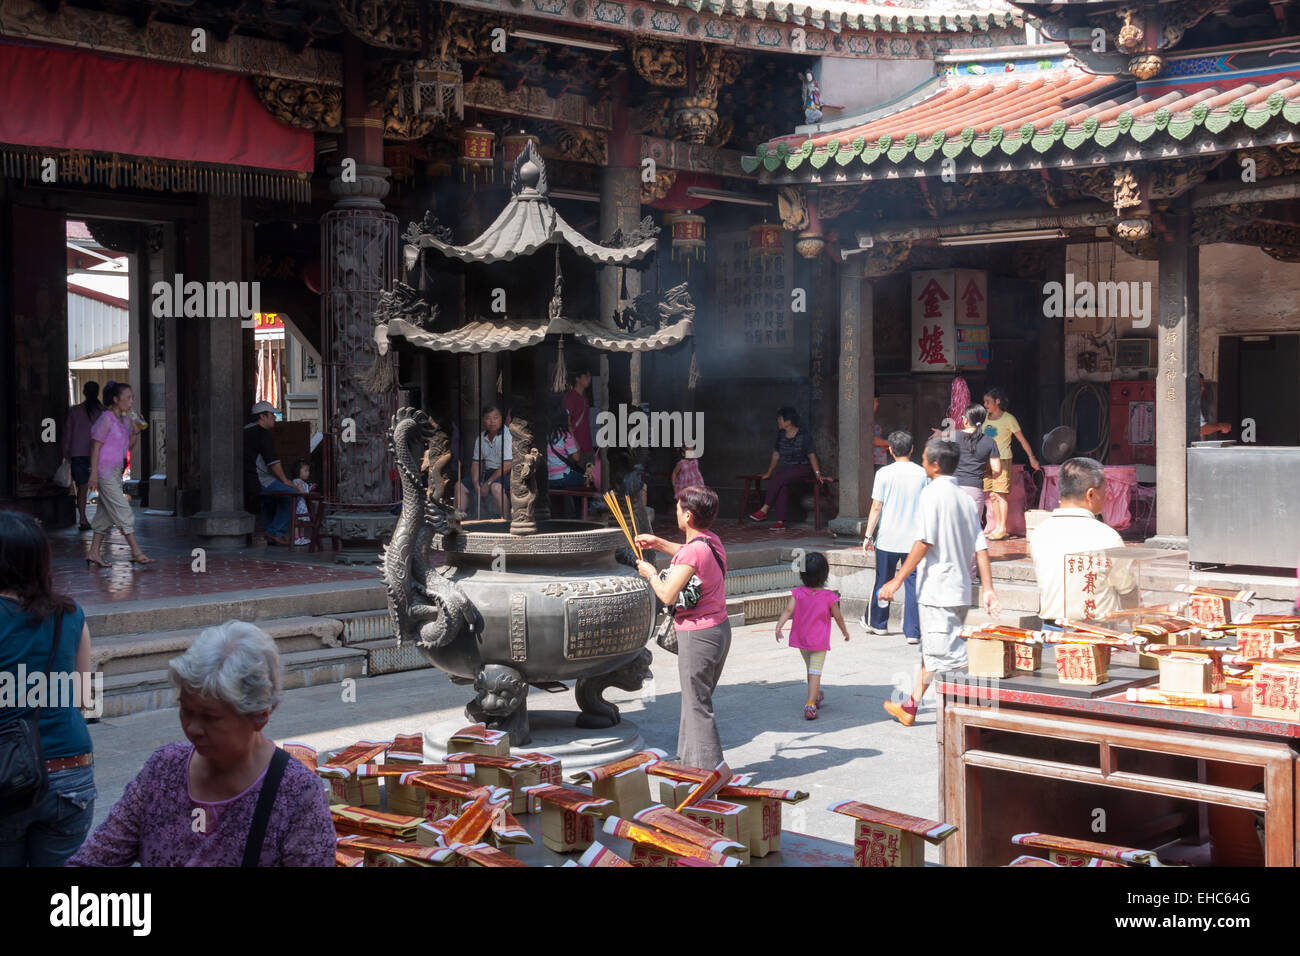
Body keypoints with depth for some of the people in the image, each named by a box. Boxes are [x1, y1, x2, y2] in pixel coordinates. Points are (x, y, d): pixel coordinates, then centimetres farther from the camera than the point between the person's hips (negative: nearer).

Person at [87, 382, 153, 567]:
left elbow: (129, 446, 17)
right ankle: (136, 553, -8)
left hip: (116, 472, 9)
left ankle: (94, 553, 15)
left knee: (105, 514, 10)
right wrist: (94, 473, -17)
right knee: (123, 512, -8)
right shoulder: (106, 419, -12)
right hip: (104, 471, -9)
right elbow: (96, 446, -13)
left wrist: (135, 430, 0)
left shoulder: (124, 420, 12)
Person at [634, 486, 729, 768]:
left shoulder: (694, 551, -22)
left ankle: (708, 769, 5)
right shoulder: (712, 541, 6)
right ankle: (692, 762, 30)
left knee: (697, 704, 0)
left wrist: (651, 574, -5)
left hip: (697, 635, -10)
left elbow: (668, 596, -23)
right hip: (719, 628, 10)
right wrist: (659, 543, 24)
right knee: (698, 700, 20)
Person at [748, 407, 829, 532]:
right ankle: (780, 522, -34)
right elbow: (776, 455, 16)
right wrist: (768, 473, 17)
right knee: (782, 486, -29)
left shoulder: (803, 435, -8)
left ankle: (764, 510, -29)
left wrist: (818, 474, -19)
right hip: (785, 468, 5)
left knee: (780, 478, -32)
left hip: (802, 468, -5)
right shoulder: (781, 435, 9)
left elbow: (811, 456, -10)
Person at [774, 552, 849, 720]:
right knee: (815, 673, -3)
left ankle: (816, 696, 43)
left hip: (801, 639, 4)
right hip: (819, 642, -4)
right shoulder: (829, 596, -13)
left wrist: (779, 626, -19)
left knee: (810, 669, 23)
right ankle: (810, 705, -15)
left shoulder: (798, 593, -8)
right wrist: (844, 631, 14)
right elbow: (838, 616, -2)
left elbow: (788, 610, -18)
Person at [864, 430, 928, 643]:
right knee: (913, 582, 3)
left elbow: (876, 507, -7)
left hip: (888, 538, -1)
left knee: (883, 581, 14)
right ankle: (913, 632, 0)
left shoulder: (884, 474, -7)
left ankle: (876, 622, 31)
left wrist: (868, 536, 0)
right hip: (914, 538, 1)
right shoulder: (922, 474, 0)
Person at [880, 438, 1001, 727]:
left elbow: (923, 542, -18)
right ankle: (910, 708, 28)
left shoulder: (933, 493, -11)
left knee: (951, 656, -7)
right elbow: (981, 547, 7)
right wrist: (988, 589, 5)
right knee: (931, 651, 18)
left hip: (937, 590, -9)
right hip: (960, 590, 9)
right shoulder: (965, 499, 12)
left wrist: (897, 580, -15)